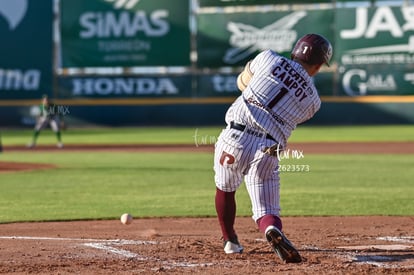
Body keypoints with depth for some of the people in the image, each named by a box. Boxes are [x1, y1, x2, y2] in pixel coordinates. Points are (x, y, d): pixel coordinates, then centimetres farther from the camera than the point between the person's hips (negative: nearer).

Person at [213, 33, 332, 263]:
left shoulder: (269, 59, 6)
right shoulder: (312, 100, 10)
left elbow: (242, 82, 22)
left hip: (235, 139, 0)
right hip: (267, 153, 0)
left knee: (225, 188, 28)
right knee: (267, 212, 4)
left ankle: (230, 240, 38)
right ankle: (273, 230, -30)